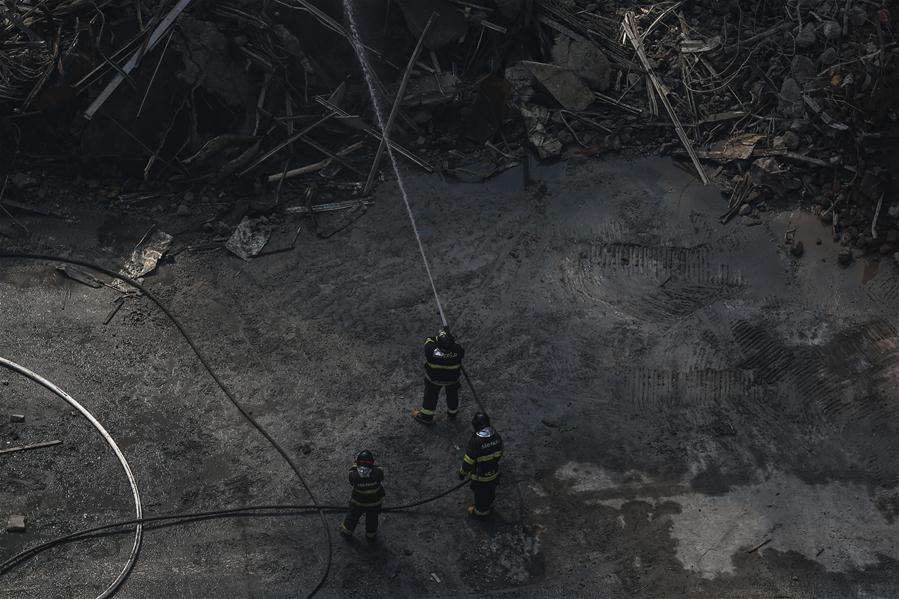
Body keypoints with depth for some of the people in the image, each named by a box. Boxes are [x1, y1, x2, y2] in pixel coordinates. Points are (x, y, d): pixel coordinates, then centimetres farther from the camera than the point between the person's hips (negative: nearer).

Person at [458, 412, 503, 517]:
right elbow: (499, 454, 1)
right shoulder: (496, 436, -15)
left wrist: (462, 473, -6)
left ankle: (481, 511, 42)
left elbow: (468, 461, -24)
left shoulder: (476, 442, -34)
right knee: (490, 491, 30)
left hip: (480, 477, -5)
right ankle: (489, 504, 54)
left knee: (480, 494, 21)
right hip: (494, 473, 5)